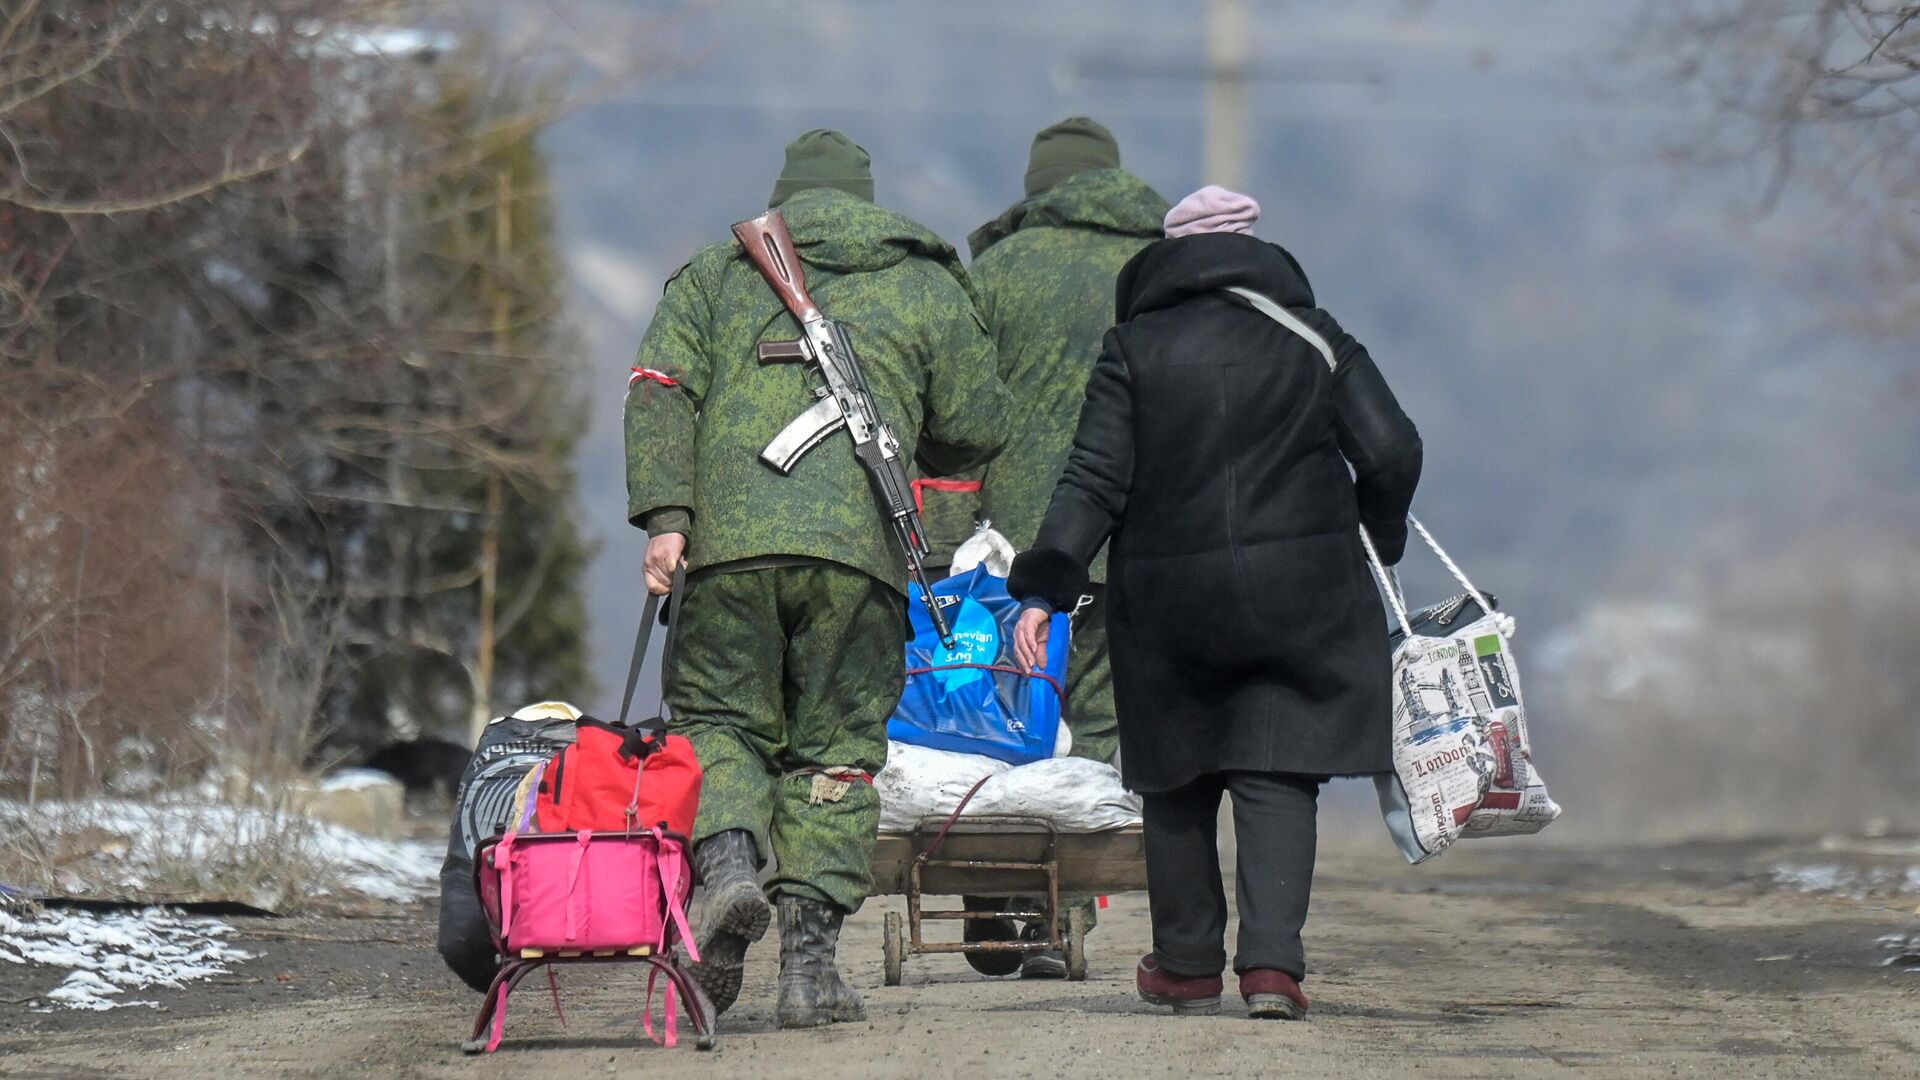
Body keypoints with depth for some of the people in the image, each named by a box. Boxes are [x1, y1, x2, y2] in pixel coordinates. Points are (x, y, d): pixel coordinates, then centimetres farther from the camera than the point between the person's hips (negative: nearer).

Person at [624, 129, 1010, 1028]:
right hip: (860, 545, 0)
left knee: (720, 719, 12)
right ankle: (810, 961, 1)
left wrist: (664, 515, -2)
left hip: (729, 541, 0)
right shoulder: (928, 286, 19)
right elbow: (974, 429, 16)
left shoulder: (713, 277, 20)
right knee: (835, 750, 7)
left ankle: (727, 857, -18)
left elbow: (660, 390, 5)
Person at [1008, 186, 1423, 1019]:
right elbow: (1391, 451, 0)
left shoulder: (1134, 348, 3)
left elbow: (1095, 479, -6)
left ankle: (1188, 963, 21)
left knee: (1178, 780, 14)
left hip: (1169, 598, 0)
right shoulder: (1312, 337, 5)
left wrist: (1043, 589, -9)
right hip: (1299, 594, 0)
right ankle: (1272, 960, -15)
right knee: (1278, 777, 1)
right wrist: (1381, 537, 19)